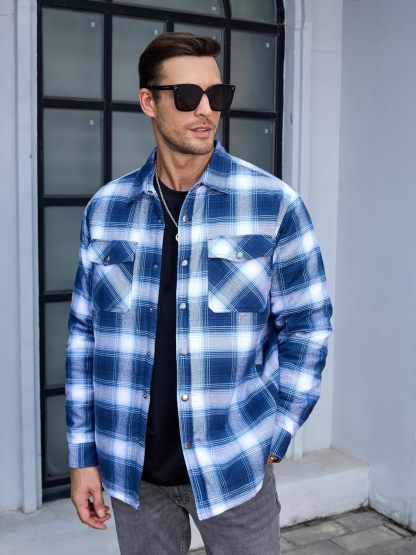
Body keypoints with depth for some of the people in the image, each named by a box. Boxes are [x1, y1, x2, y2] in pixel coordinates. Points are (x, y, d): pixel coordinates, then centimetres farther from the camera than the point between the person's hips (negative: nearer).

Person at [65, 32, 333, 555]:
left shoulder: (274, 203, -8)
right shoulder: (105, 208, 0)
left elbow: (306, 325, -3)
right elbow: (84, 333, 3)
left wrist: (275, 436, -5)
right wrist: (82, 454, 3)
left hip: (235, 467, -2)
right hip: (132, 469, 2)